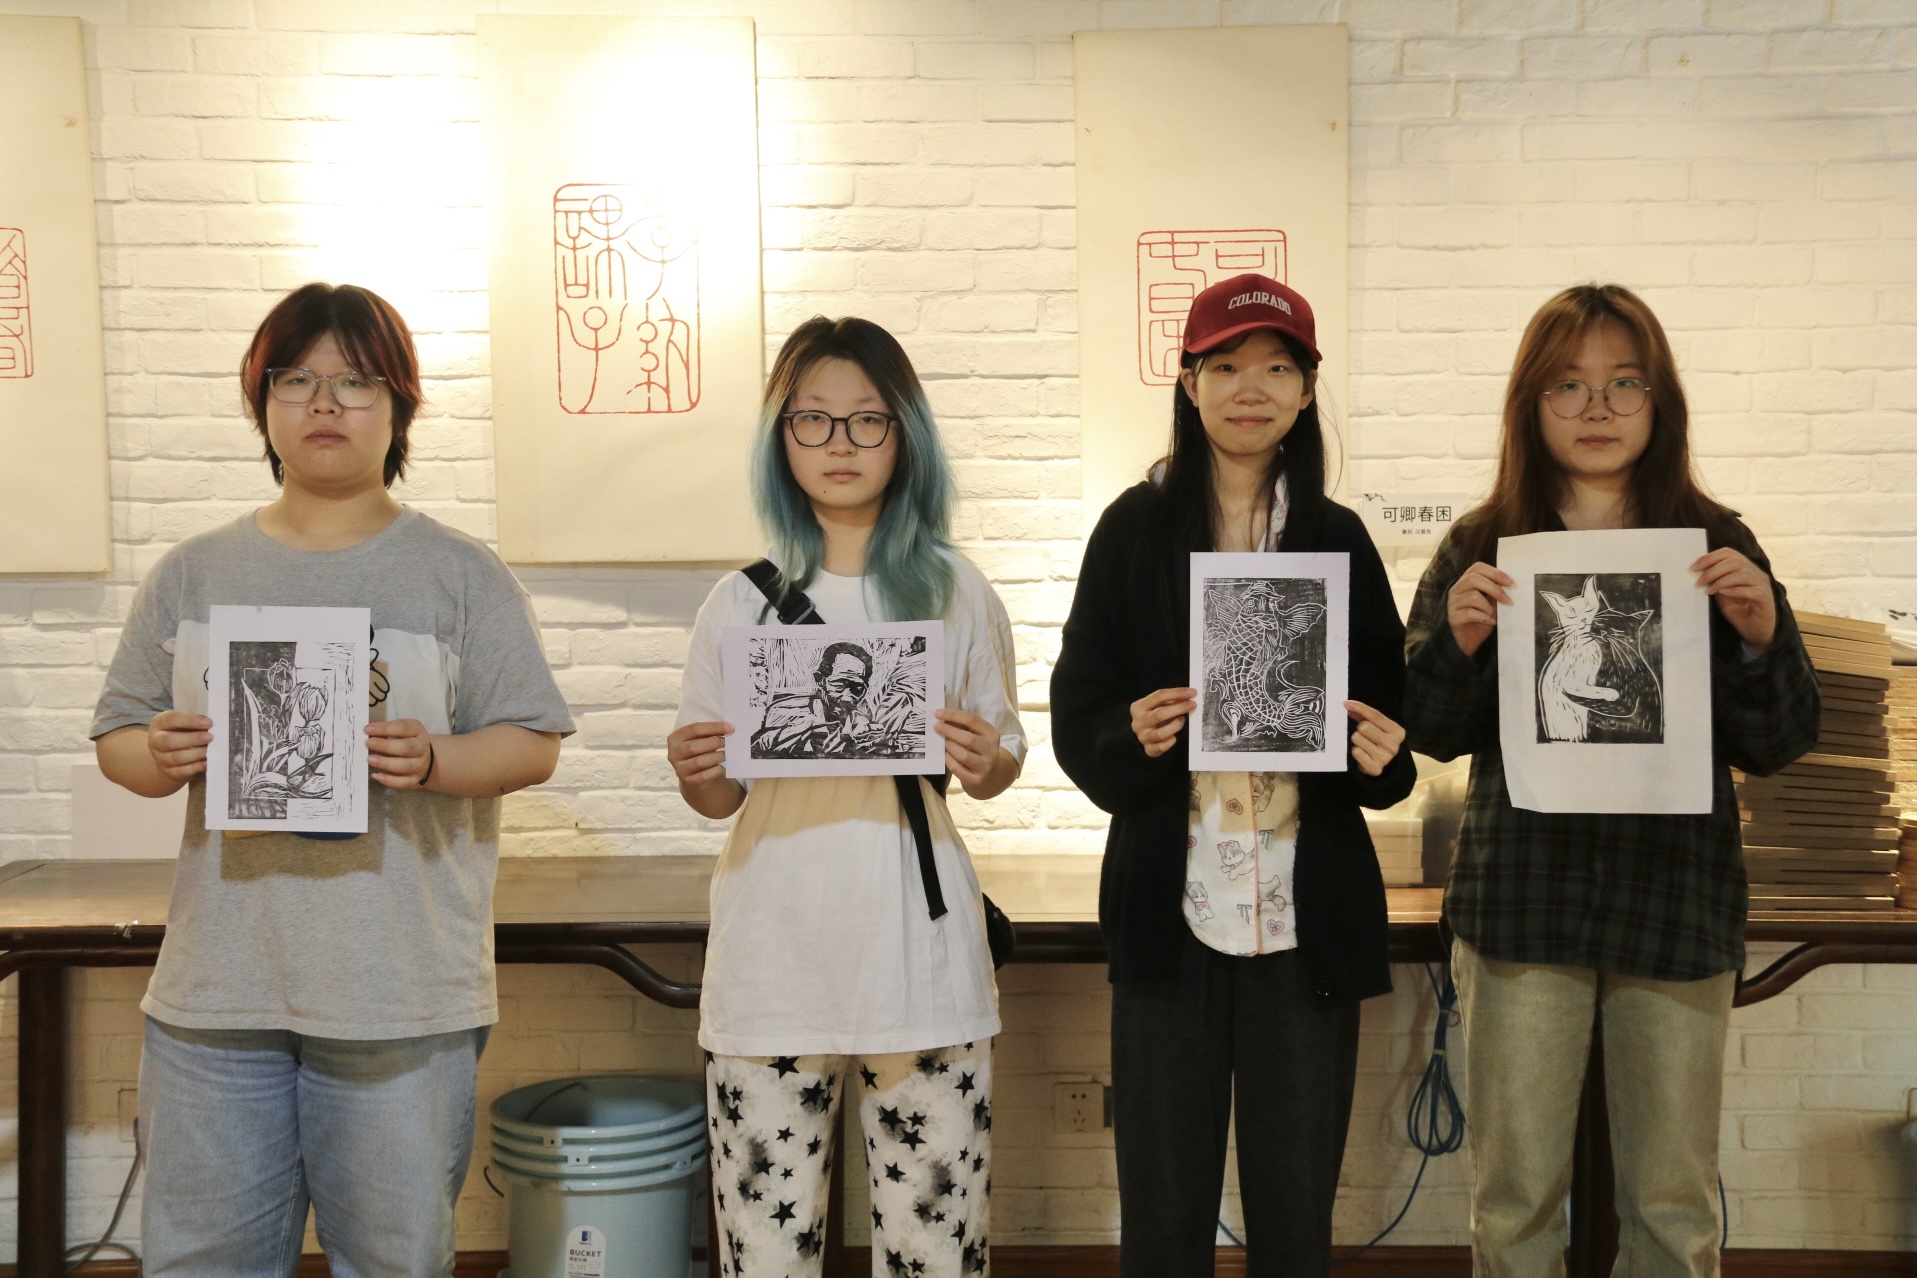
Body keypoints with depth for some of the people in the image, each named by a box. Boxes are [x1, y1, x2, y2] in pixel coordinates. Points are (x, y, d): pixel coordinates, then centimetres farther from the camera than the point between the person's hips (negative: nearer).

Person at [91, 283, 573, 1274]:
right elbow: (116, 739, 13)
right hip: (216, 991, 3)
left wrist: (432, 763, -19)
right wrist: (159, 757, -9)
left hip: (402, 998, -2)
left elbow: (532, 743, -1)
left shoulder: (461, 576, 2)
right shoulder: (193, 575, 10)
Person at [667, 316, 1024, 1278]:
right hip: (773, 962, 1)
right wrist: (696, 774, -12)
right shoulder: (742, 602, 6)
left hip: (918, 957, 0)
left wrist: (985, 765, -12)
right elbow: (719, 795, 10)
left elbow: (1001, 761, 10)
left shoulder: (955, 592, 5)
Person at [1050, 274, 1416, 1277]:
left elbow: (1392, 716, 11)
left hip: (1308, 914, 1)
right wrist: (1131, 738, -18)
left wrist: (1380, 756, -10)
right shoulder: (1135, 529, 3)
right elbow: (1075, 715, 2)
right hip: (1170, 905, -1)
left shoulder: (1339, 540, 7)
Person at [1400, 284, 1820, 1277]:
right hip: (1523, 898, 0)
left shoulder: (1716, 549, 3)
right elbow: (1433, 736, 2)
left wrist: (1760, 636, -15)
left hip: (1677, 901, 1)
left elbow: (1773, 747, 2)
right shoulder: (1483, 549, 2)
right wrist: (1456, 640, -17)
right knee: (1515, 1197, 7)